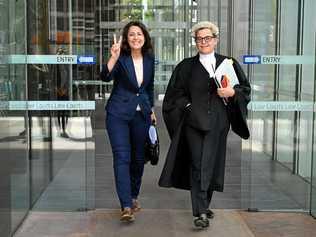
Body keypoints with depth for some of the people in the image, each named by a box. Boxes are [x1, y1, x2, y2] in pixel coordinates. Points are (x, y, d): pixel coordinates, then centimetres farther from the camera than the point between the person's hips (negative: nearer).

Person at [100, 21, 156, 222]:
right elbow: (106, 77, -24)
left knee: (138, 158, 11)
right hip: (119, 113, -4)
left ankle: (134, 196, 30)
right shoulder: (121, 58, -8)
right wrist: (113, 57, -37)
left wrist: (151, 108, 18)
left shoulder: (149, 58, 6)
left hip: (141, 114, 5)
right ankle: (126, 206, -12)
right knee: (122, 157, -11)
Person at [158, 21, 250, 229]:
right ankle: (201, 212, -8)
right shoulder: (186, 67, 9)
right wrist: (188, 106, -4)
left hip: (217, 123, 1)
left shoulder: (229, 64, 11)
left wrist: (233, 92, -9)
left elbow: (246, 88, 11)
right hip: (193, 121, -1)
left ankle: (203, 206, 22)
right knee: (197, 164, -7)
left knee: (209, 164, 4)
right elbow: (175, 93, 11)